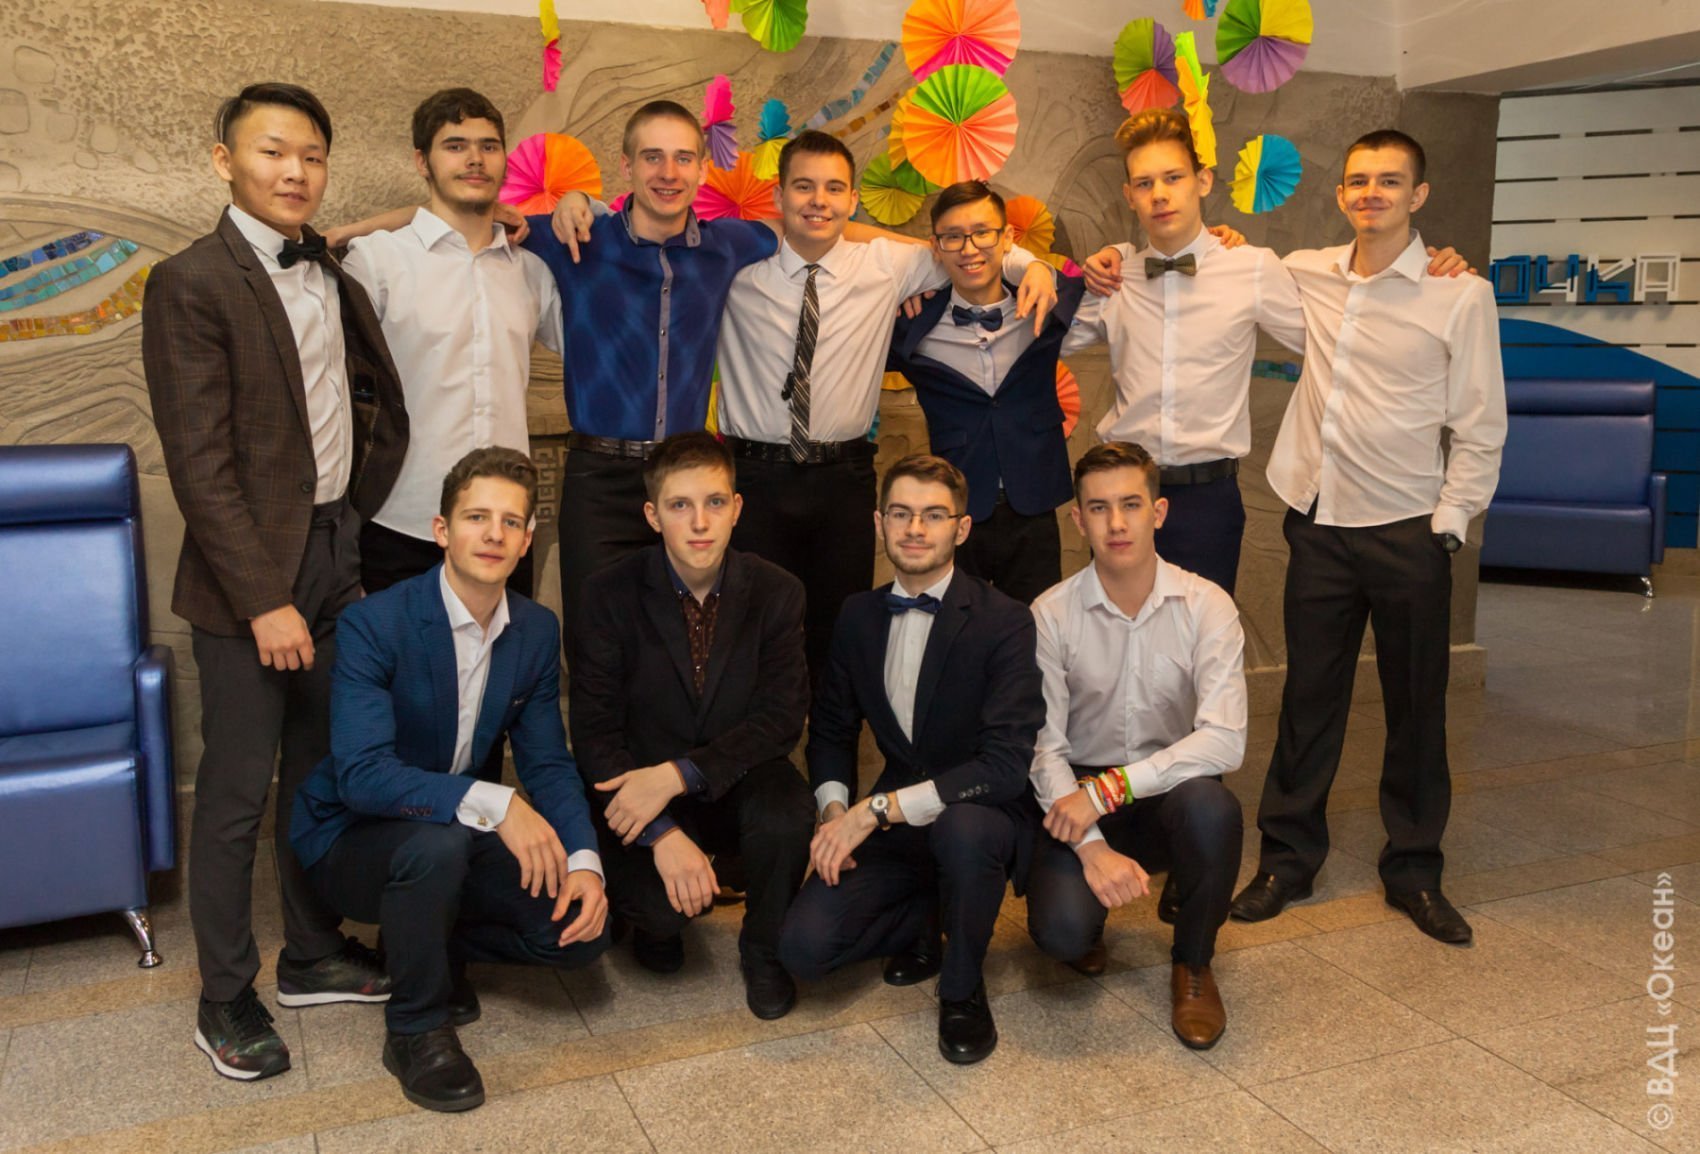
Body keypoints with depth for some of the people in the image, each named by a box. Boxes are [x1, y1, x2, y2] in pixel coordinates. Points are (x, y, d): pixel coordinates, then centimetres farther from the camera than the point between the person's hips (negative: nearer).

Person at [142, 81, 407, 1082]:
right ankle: (227, 998, 19)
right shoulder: (192, 283, -11)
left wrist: (354, 525, 12)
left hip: (337, 556, 6)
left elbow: (382, 411, 20)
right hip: (250, 574, -6)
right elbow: (201, 463, -15)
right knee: (238, 792, 3)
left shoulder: (335, 277, 9)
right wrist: (266, 599, -18)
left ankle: (314, 955, 32)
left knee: (319, 771, 16)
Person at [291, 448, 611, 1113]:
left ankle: (427, 944, 14)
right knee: (437, 837, -38)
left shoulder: (537, 631, -4)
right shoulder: (375, 624, -23)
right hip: (352, 838, -5)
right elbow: (360, 774, -33)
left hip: (451, 838, 5)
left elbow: (549, 764, -2)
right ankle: (416, 1028, -13)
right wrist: (492, 805, -43)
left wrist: (584, 860, -19)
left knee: (583, 929, -13)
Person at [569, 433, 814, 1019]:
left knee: (788, 820, -31)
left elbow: (783, 718, -12)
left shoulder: (777, 592, -7)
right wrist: (663, 834, -25)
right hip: (642, 788, -1)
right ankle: (658, 921, 14)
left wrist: (678, 773, -26)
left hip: (738, 779, 1)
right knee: (663, 902, -28)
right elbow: (594, 732, -12)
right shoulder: (610, 594, -11)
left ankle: (765, 950, 1)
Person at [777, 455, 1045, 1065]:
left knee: (960, 828, -40)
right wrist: (834, 808, -8)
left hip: (982, 815, -4)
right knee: (803, 946, -17)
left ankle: (962, 989, -9)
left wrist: (878, 809, -27)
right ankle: (925, 921, 15)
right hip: (896, 826, 4)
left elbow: (1007, 764, -24)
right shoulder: (859, 615, 3)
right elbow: (831, 728, 13)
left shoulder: (1005, 621, -15)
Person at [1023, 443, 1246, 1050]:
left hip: (1171, 790, 1)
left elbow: (1224, 740, -19)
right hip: (1079, 799, 0)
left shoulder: (1206, 606, -10)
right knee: (1061, 929, -27)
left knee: (1211, 807, -35)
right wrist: (1091, 845, -25)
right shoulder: (1051, 615, -9)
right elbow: (1044, 748, -11)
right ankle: (1085, 926, 16)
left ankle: (1193, 963, -4)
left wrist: (1108, 787, -26)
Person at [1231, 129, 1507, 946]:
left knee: (1416, 708, 9)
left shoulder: (1461, 295, -4)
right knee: (1308, 697, 10)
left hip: (1407, 533, -2)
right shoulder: (1305, 275, 5)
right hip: (1318, 521, 2)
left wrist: (1448, 526, -8)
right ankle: (1287, 857, 24)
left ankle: (1413, 871, 25)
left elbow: (1480, 429, -3)